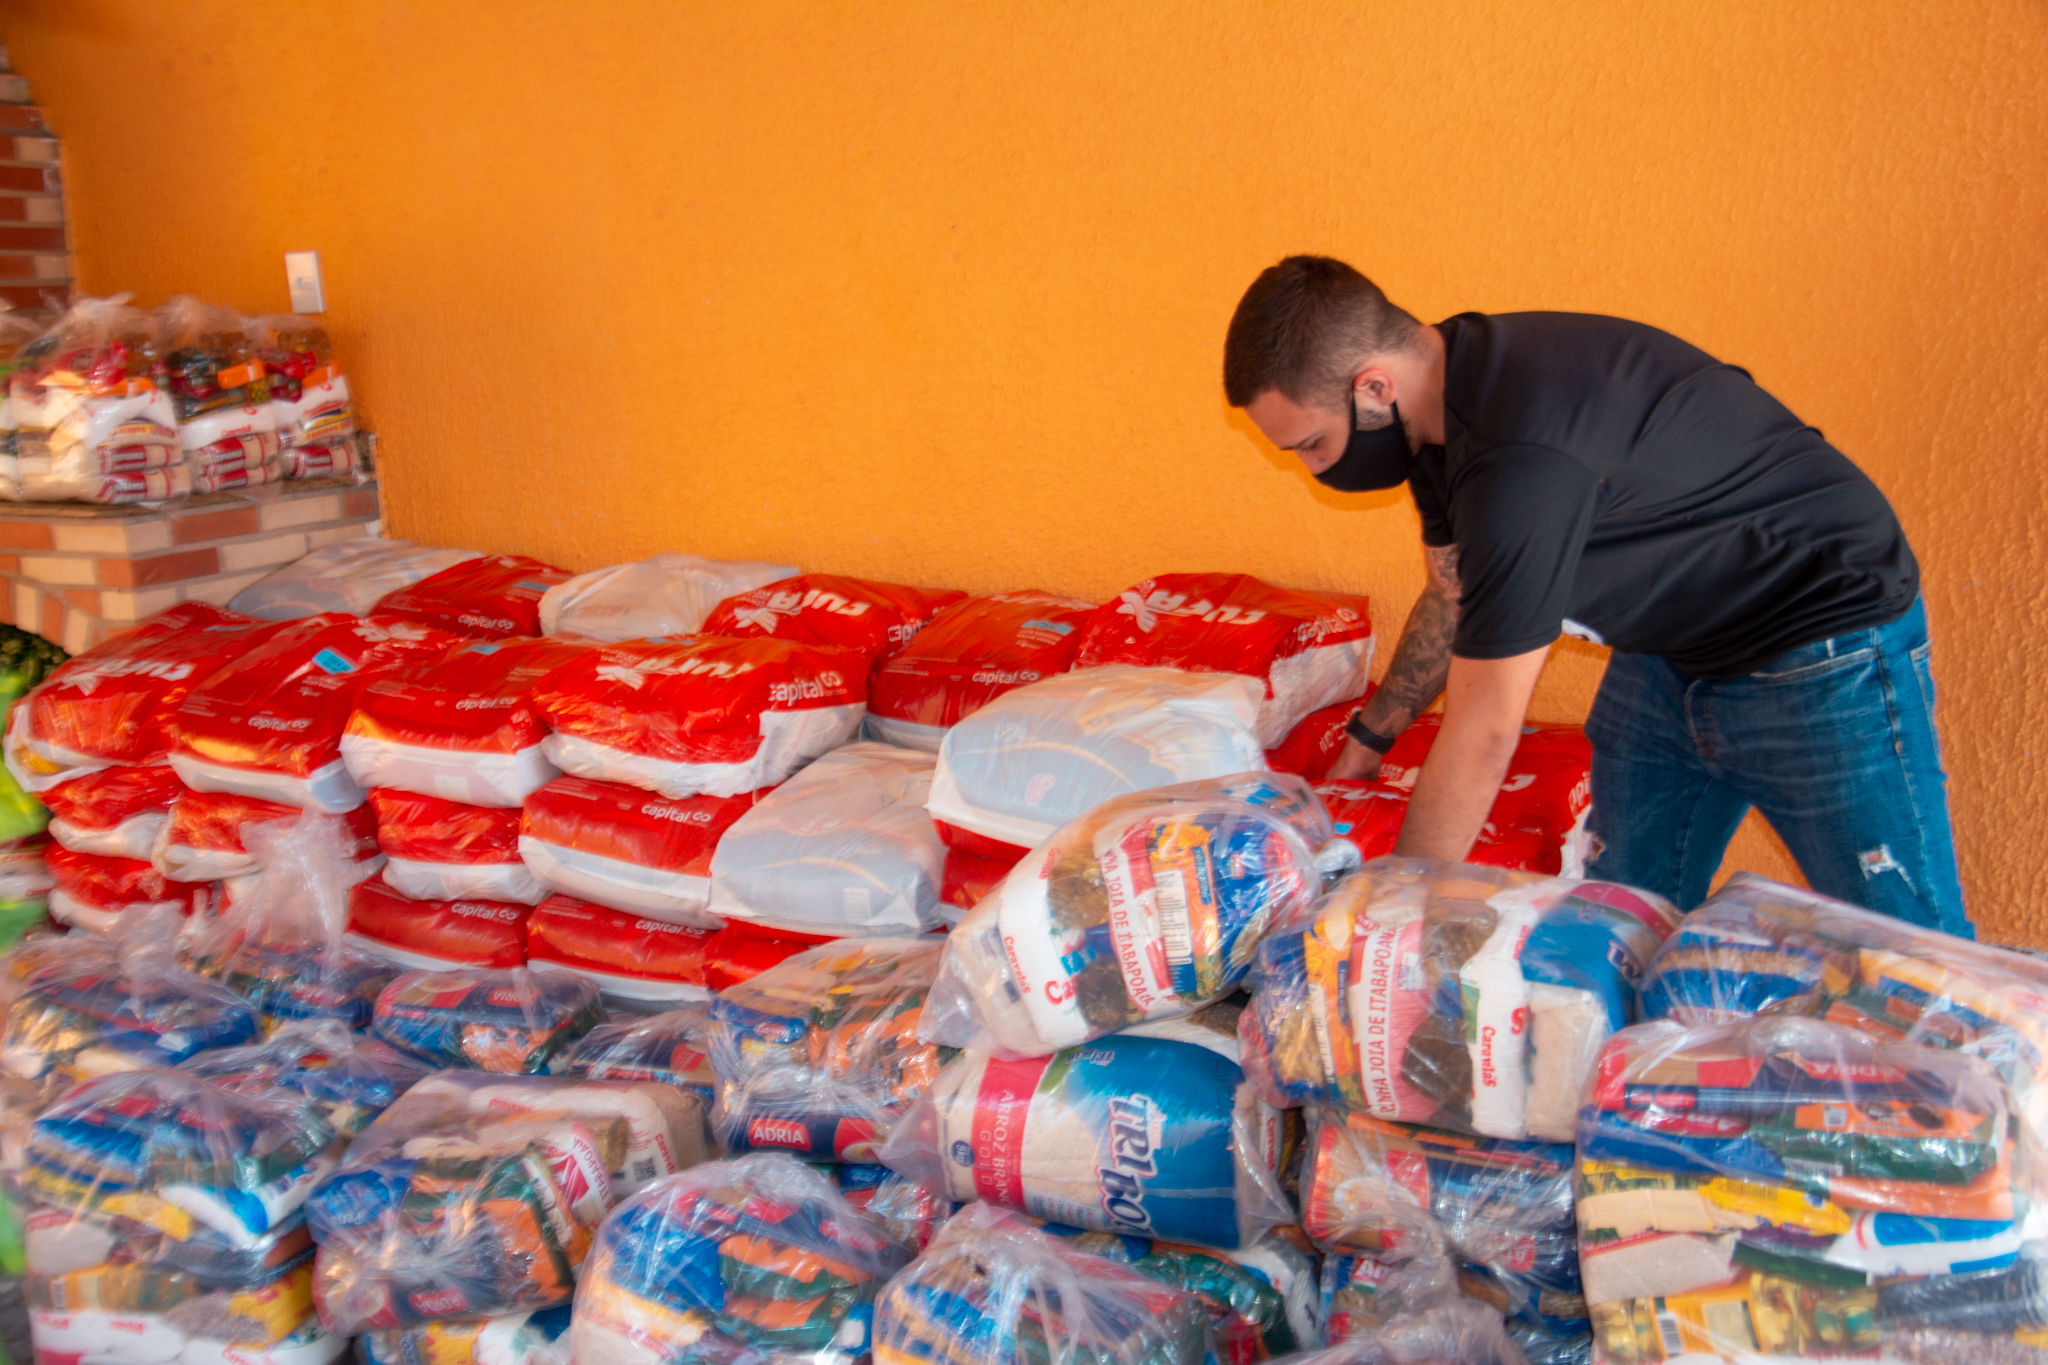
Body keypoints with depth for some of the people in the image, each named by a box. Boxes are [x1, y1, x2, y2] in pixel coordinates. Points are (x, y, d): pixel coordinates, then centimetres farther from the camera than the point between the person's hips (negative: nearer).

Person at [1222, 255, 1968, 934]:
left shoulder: (1522, 459, -35)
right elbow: (1456, 598, 13)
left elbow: (1482, 737, -28)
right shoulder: (1442, 394, -5)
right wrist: (1367, 741, 20)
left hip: (1823, 655, -9)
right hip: (1669, 646, 9)